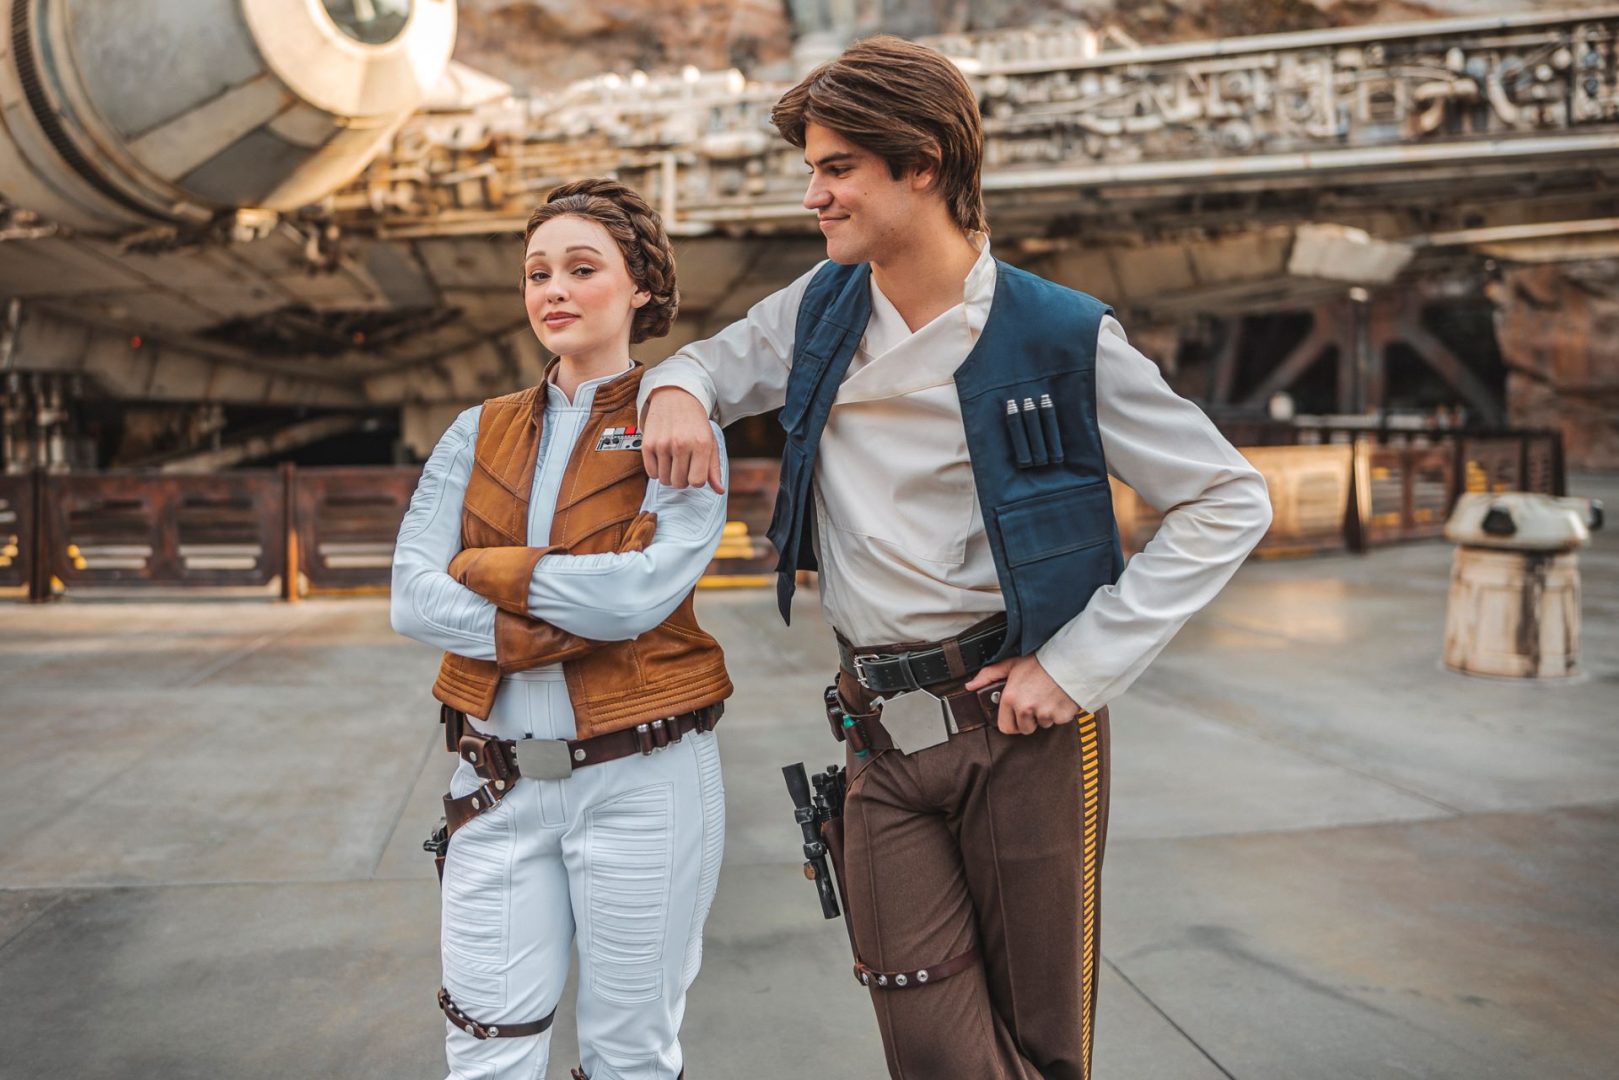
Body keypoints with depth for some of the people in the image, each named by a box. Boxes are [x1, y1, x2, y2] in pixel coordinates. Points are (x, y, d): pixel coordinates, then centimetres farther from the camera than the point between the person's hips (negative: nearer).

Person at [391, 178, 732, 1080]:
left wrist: (487, 568, -8)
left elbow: (642, 589, -19)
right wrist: (569, 625, -15)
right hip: (499, 780, 3)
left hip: (641, 778, -3)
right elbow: (414, 600, -4)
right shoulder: (480, 434, 8)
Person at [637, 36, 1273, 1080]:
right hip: (883, 733, 4)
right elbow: (719, 359, 23)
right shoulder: (823, 308, 5)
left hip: (1019, 727, -3)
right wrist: (677, 390, -4)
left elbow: (1229, 502, -6)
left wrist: (1079, 665, -12)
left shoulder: (1061, 338, -9)